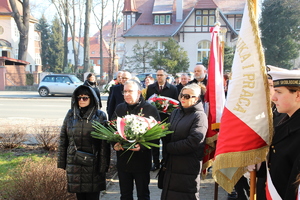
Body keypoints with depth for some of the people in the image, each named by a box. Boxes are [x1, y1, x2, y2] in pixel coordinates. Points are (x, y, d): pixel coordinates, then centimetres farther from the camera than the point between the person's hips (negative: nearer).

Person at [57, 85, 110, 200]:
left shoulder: (100, 116, -3)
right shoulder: (71, 114, 5)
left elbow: (104, 143, -5)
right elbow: (63, 139, 8)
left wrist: (103, 164, -10)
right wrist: (61, 162, 6)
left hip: (92, 163, -3)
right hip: (74, 163, 3)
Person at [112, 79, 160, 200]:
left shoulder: (150, 109, -6)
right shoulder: (120, 108, 8)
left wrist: (142, 146, -25)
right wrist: (115, 143, -11)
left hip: (142, 161, -4)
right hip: (123, 160, 4)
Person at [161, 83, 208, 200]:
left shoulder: (200, 117, -10)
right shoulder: (175, 113, 12)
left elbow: (192, 143, -19)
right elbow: (168, 136, 14)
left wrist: (168, 147, -12)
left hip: (188, 168, -7)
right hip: (171, 166, 7)